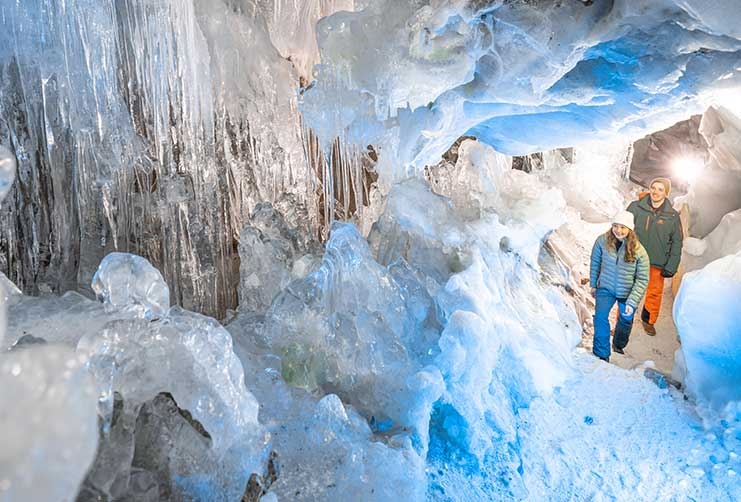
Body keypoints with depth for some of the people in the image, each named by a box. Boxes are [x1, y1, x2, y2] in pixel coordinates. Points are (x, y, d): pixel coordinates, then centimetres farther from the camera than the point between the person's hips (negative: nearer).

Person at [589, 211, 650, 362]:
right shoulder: (602, 241, -18)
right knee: (600, 317, -18)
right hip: (606, 288, 0)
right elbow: (595, 263, 0)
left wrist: (632, 302, -22)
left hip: (627, 292, 0)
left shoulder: (639, 251, -22)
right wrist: (593, 285, 8)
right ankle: (602, 355, -7)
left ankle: (619, 346, 48)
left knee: (625, 320, 18)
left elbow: (642, 280, -16)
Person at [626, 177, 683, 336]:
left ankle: (648, 320, 33)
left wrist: (671, 267, -1)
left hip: (658, 263, 1)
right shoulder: (636, 207, -5)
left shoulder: (672, 216, 0)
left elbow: (677, 243, 5)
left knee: (655, 292, 10)